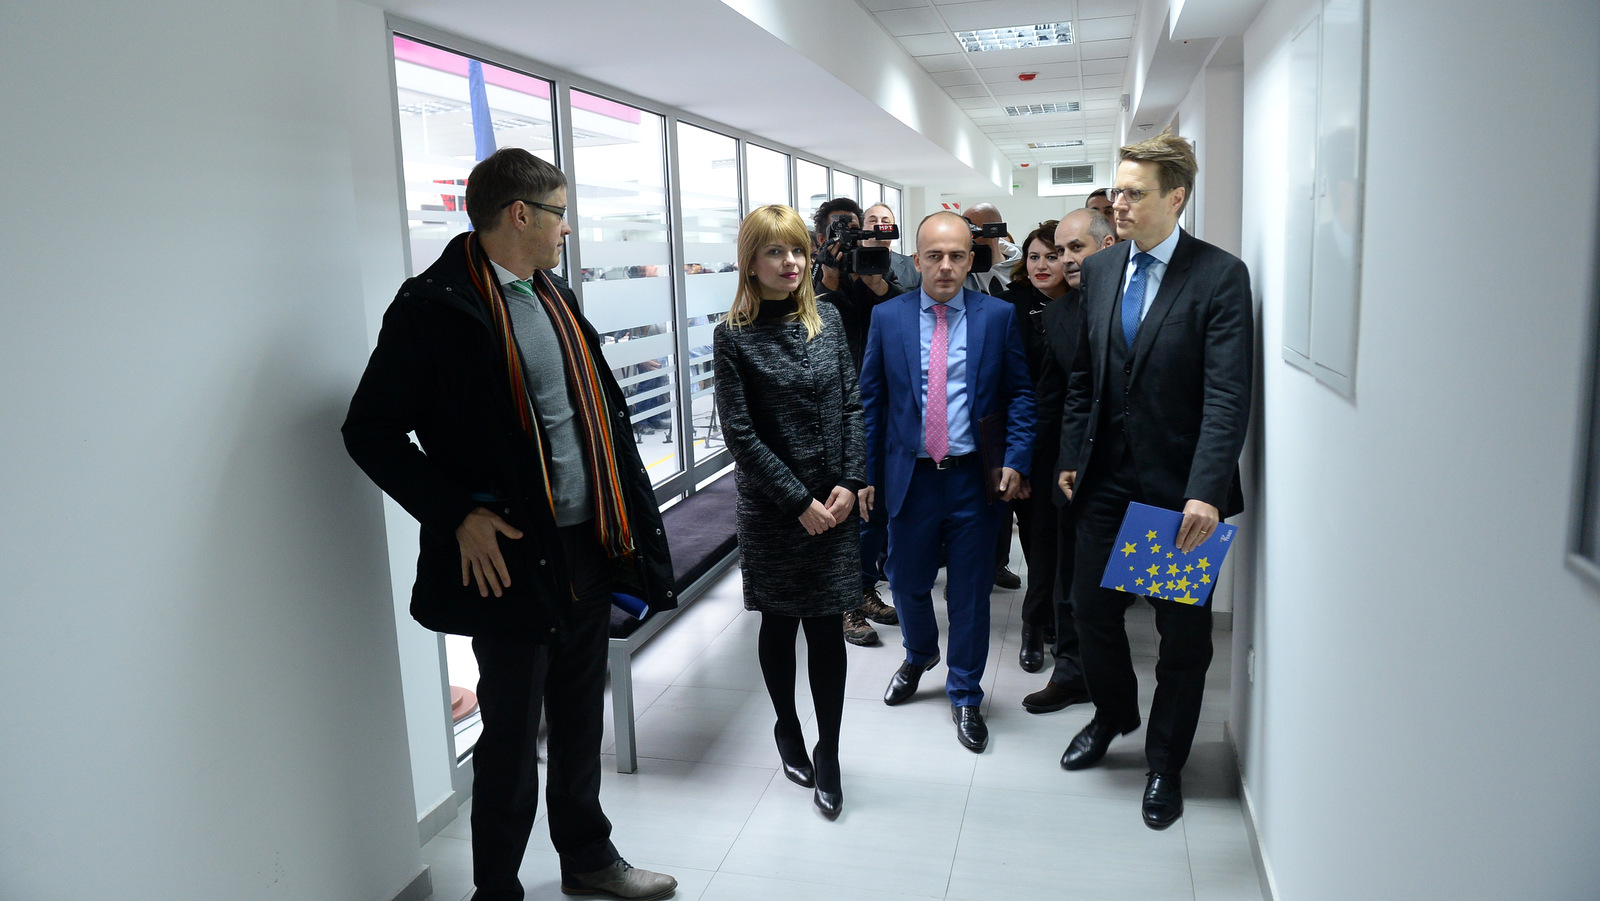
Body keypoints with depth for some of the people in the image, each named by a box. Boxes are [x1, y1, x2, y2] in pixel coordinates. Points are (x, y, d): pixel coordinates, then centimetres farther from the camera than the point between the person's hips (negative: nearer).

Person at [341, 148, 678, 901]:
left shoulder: (554, 297, 11)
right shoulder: (435, 305, -13)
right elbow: (370, 431, -12)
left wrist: (626, 522, 10)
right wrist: (458, 515, -18)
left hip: (588, 551, 7)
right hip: (510, 559, -7)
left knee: (581, 718, 21)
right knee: (512, 739, 7)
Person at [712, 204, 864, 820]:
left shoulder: (827, 321, 5)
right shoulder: (734, 336, -7)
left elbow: (851, 406, 5)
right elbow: (740, 434, -10)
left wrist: (850, 484, -6)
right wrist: (798, 501, -12)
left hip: (834, 503, 2)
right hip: (772, 508, -2)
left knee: (826, 627, 4)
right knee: (779, 624, 12)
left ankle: (827, 755, 18)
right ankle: (788, 730, 35)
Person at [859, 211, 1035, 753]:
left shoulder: (999, 316, 0)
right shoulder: (887, 317, 2)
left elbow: (1020, 393, 2)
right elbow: (871, 400, 5)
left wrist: (1015, 459, -10)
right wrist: (867, 473, 1)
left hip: (975, 478, -1)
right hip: (909, 477, 1)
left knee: (970, 591, 8)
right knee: (907, 582, 14)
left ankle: (965, 694, 28)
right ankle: (919, 656, 46)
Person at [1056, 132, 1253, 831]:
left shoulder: (1221, 276, -11)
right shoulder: (1099, 270, 6)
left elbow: (1228, 396, -18)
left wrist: (1206, 491, -26)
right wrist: (1073, 456, 8)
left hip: (1181, 488, -4)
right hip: (1108, 481, 5)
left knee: (1183, 631, 9)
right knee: (1091, 606, 13)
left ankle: (1165, 761, 30)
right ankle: (1114, 714, 41)